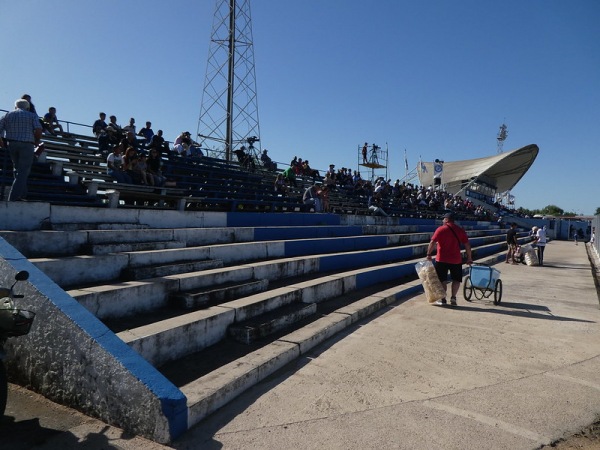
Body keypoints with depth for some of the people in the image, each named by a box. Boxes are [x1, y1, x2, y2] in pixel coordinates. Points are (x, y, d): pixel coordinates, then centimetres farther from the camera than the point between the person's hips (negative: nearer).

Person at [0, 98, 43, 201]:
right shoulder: (32, 115, 4)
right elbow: (38, 129, -13)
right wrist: (37, 141, 2)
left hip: (11, 144, 4)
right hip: (27, 145, -4)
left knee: (17, 169, 20)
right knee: (23, 171, -1)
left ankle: (22, 194, 17)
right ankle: (13, 198, -8)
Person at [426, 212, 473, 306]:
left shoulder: (441, 229, -7)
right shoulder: (460, 230, 4)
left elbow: (432, 242, -15)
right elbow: (467, 244, 3)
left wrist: (429, 254, -8)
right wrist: (469, 257, 9)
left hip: (442, 259, -3)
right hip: (456, 259, 3)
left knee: (442, 280, 6)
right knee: (456, 279, 16)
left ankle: (442, 299, 8)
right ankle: (453, 298, 10)